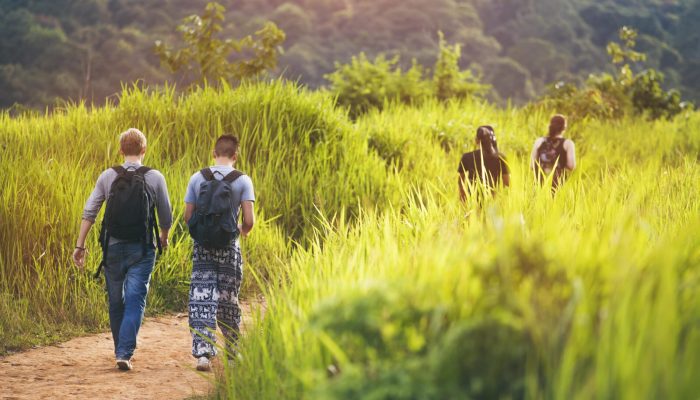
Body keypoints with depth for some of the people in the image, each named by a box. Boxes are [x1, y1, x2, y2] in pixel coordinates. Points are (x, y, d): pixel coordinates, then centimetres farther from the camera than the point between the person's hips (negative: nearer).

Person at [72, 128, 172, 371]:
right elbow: (166, 217, 4)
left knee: (116, 303, 15)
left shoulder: (108, 176, 2)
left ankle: (121, 350, 26)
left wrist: (80, 245, 2)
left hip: (113, 247, 2)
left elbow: (89, 212, -2)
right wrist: (164, 238, 24)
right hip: (142, 249, -2)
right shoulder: (155, 178, -2)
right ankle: (125, 353, -14)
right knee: (135, 303, -2)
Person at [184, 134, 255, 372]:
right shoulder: (242, 181, -4)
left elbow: (187, 216, 3)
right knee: (228, 301, 12)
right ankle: (232, 352, 23)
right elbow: (249, 220, -9)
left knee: (201, 301, -1)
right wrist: (244, 230, 13)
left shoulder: (197, 178, 2)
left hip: (202, 248, 1)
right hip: (229, 248, -1)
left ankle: (203, 352, -13)